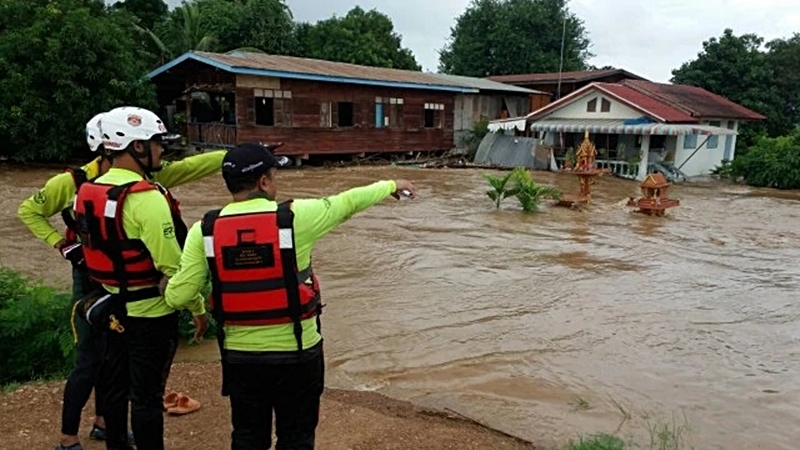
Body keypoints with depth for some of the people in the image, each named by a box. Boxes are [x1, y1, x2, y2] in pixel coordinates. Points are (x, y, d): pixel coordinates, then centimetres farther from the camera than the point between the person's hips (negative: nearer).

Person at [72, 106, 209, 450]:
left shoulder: (89, 191, 3)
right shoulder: (146, 197, -23)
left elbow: (95, 247, 11)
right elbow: (172, 264, -23)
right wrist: (198, 307, -12)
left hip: (113, 308, 8)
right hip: (151, 313, -8)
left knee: (114, 385, 20)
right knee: (147, 394, 4)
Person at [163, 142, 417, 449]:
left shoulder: (204, 230, -7)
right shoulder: (296, 217, -13)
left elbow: (178, 296, -6)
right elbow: (348, 202, 1)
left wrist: (168, 284, 18)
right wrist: (391, 186, 18)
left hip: (240, 355, 3)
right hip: (297, 352, -2)